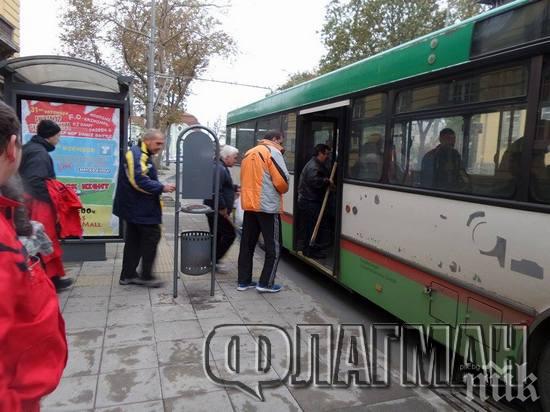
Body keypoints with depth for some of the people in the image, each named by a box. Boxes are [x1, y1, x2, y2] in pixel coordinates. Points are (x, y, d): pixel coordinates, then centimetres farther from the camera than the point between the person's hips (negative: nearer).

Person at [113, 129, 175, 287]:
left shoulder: (143, 155, 17)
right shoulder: (136, 154, -16)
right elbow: (139, 181, -26)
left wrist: (160, 188, 8)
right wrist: (162, 188, -25)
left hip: (135, 206, 11)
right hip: (141, 208, -11)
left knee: (134, 240, 14)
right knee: (152, 237, -3)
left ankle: (128, 275, 22)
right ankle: (146, 276, 5)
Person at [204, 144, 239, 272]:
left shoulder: (221, 168, 16)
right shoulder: (220, 169, -18)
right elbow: (216, 192, -26)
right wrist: (224, 212, -21)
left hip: (214, 210, 11)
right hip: (218, 211, -11)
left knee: (216, 235, 15)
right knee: (229, 234, -4)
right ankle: (214, 259, 2)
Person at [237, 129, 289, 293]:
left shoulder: (249, 153, 16)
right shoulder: (273, 152, -7)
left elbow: (246, 180, 16)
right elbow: (282, 180, -15)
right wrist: (283, 190, 5)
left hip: (249, 204, 7)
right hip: (268, 206, -7)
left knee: (247, 244, 12)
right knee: (274, 246, 4)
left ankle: (243, 281, 17)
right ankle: (266, 283, 6)